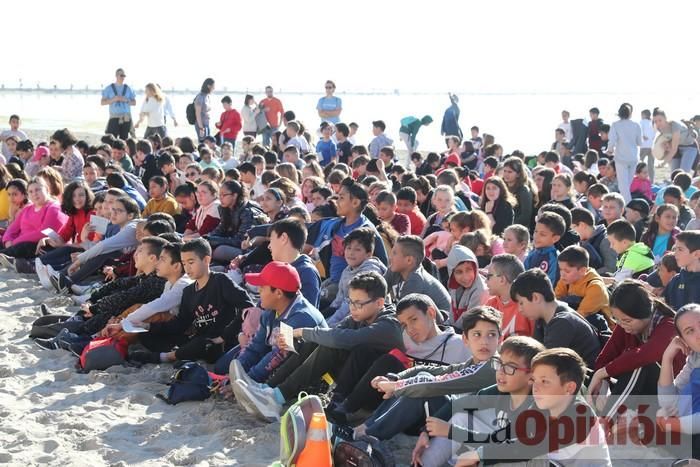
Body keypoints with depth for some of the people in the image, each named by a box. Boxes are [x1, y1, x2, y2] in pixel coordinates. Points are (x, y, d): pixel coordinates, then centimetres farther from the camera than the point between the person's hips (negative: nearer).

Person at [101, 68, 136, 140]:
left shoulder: (128, 88, 10)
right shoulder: (109, 88, 5)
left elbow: (134, 102, 12)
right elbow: (103, 102, 2)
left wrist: (126, 100, -8)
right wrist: (113, 99, -12)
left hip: (126, 118, 2)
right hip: (114, 118, -2)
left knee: (124, 139, 1)